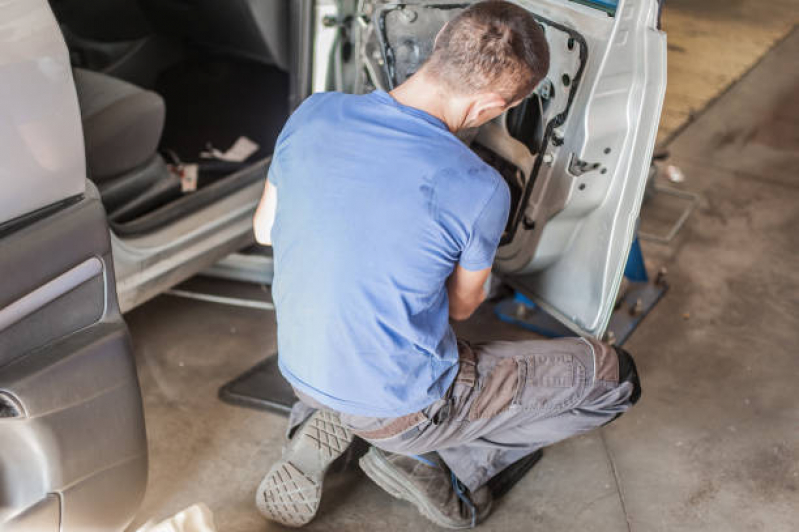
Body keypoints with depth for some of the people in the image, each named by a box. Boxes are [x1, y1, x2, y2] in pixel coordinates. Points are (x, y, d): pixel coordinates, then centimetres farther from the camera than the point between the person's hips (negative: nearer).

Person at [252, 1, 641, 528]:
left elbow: (266, 230, 5)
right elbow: (461, 306, -5)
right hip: (401, 408, -5)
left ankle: (323, 426, 15)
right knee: (612, 374, 6)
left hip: (303, 374, 6)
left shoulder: (312, 115, -12)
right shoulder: (481, 191, -25)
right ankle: (446, 466, 3)